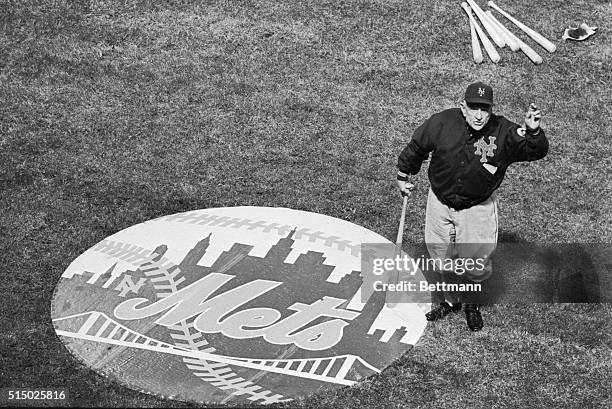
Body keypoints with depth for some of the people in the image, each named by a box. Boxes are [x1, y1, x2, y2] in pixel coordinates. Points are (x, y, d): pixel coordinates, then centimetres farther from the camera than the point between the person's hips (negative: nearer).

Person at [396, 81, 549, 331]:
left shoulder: (503, 132, -19)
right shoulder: (442, 123, -16)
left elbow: (536, 151, -25)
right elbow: (416, 147, 1)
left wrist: (533, 132, -46)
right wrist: (403, 174, 11)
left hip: (478, 208, -2)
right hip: (440, 202, 2)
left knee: (476, 264, 1)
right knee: (442, 260, 16)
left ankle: (470, 300, 33)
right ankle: (452, 300, 43)